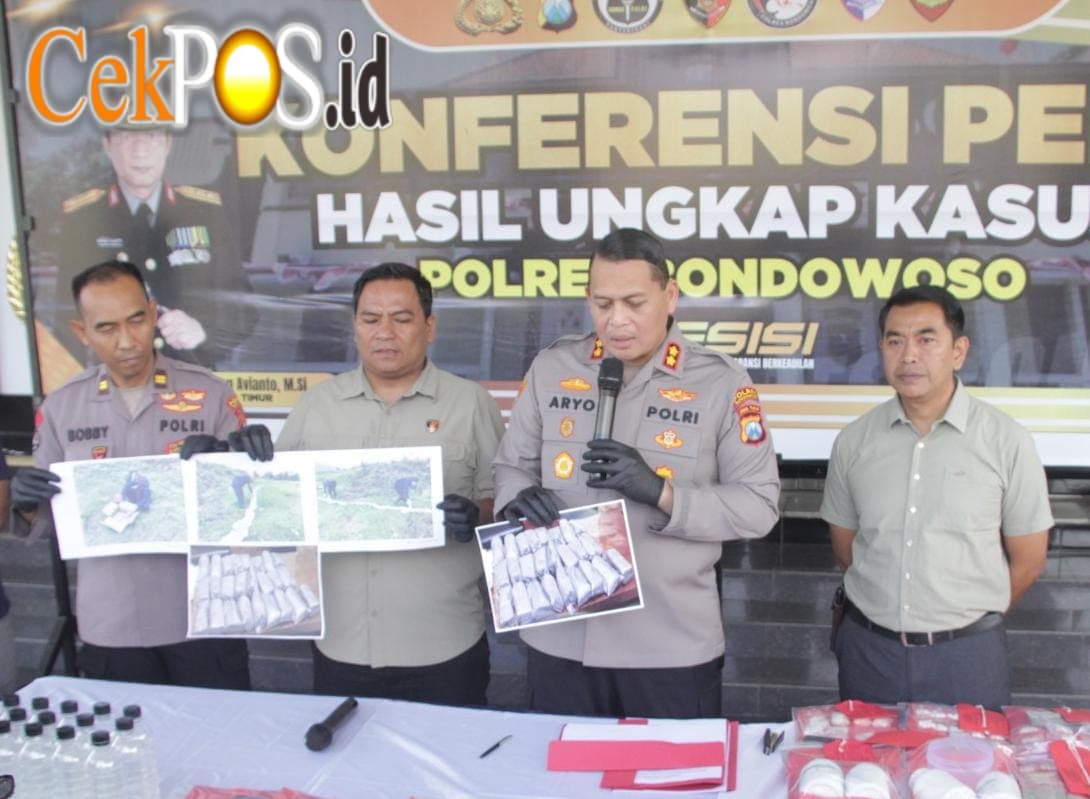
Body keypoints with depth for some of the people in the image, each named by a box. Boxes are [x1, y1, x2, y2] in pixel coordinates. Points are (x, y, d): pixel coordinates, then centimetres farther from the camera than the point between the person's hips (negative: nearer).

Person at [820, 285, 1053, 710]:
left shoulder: (1006, 440, -7)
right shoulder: (854, 441, -1)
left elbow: (1028, 557, 1)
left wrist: (969, 618, 9)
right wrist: (890, 610, 10)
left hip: (966, 654, -2)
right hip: (869, 649, 2)